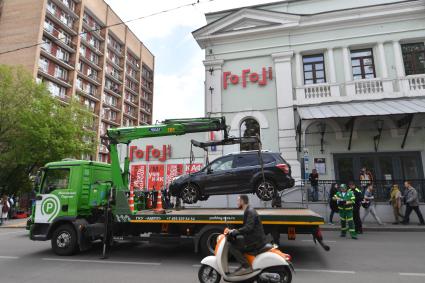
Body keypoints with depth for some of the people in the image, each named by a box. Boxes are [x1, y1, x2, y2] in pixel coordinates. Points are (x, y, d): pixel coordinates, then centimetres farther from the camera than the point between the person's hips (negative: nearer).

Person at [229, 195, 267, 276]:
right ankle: (244, 265, 17)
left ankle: (246, 267, -12)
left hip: (256, 241, -10)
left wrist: (235, 231, -21)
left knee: (232, 248, -13)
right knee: (234, 244, 18)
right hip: (255, 239, 10)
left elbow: (248, 228, -27)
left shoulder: (250, 212, -16)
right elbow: (246, 227, 22)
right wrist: (236, 230, 11)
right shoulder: (248, 211, 15)